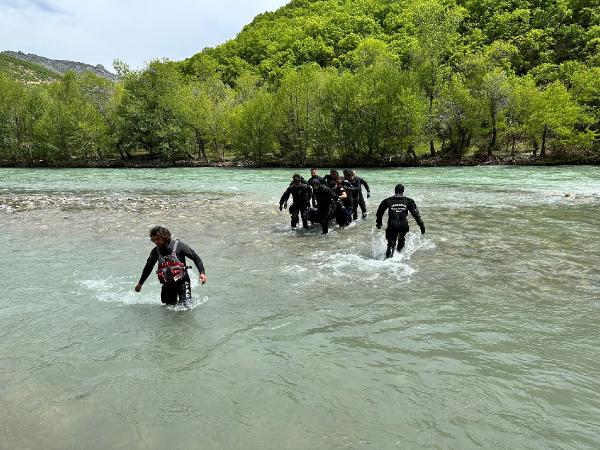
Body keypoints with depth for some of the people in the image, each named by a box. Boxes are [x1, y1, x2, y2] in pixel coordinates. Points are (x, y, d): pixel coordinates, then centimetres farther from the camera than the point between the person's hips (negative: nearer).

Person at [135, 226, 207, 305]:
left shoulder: (178, 245, -11)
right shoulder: (156, 251, 1)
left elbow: (195, 257, -8)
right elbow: (148, 267, 17)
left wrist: (202, 273, -19)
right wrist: (140, 283, 25)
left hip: (182, 281, -4)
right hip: (168, 284, 4)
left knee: (185, 305, -12)